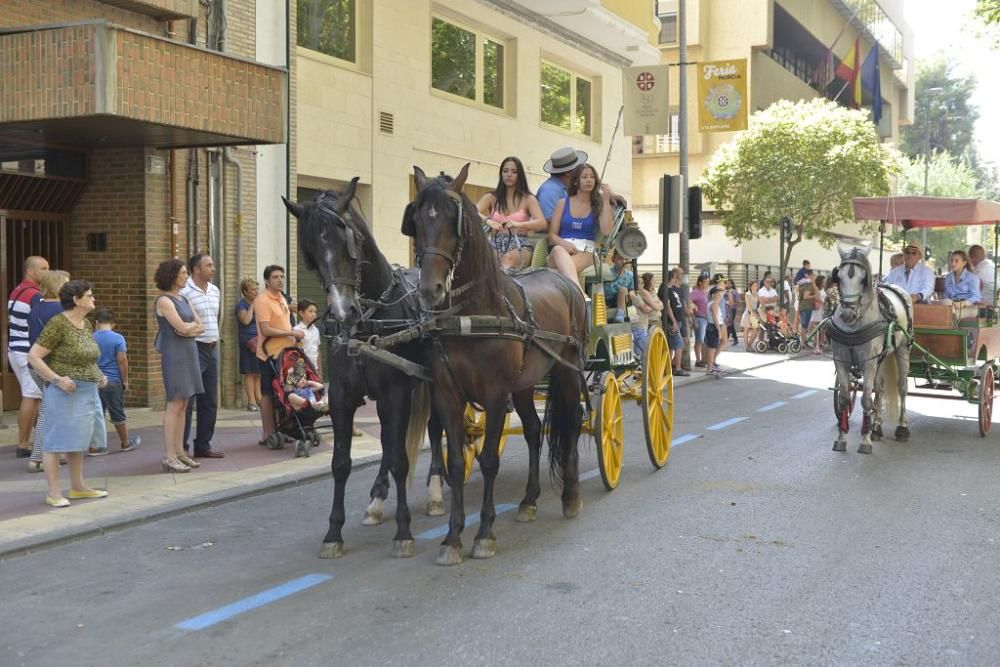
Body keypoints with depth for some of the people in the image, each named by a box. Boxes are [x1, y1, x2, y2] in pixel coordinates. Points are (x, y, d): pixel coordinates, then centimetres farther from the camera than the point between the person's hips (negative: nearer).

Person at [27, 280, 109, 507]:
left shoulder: (86, 324, 11)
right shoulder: (58, 324, -14)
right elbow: (33, 356, -14)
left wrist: (98, 375, 10)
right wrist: (57, 379, -21)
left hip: (88, 392, 8)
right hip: (66, 392, -8)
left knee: (78, 440, 14)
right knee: (57, 440, -3)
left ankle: (78, 487, 23)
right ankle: (54, 493, 2)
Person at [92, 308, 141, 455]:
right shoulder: (118, 338, -8)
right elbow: (122, 360, -11)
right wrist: (125, 380, -2)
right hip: (113, 382, -2)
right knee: (118, 415, 11)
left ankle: (94, 447, 5)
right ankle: (126, 443, 26)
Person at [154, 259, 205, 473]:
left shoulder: (183, 300, 17)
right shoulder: (164, 301, -9)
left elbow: (201, 327, 11)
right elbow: (182, 327, -17)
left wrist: (189, 327, -8)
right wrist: (194, 324, 2)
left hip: (188, 353, 8)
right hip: (174, 355, -8)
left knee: (183, 405, 8)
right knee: (175, 405, -8)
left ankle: (179, 452, 12)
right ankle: (169, 457, -5)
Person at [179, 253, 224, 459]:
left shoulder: (215, 291, 12)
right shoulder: (184, 291, -14)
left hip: (212, 349, 8)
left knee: (209, 402, 12)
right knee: (187, 401, -5)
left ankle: (203, 445, 21)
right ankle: (181, 448, 1)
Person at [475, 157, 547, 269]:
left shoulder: (528, 199, 12)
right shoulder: (491, 198, 18)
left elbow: (543, 223, -4)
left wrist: (518, 224, -23)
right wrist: (487, 220, -24)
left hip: (519, 244, -1)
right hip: (496, 243, 1)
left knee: (509, 260, -38)